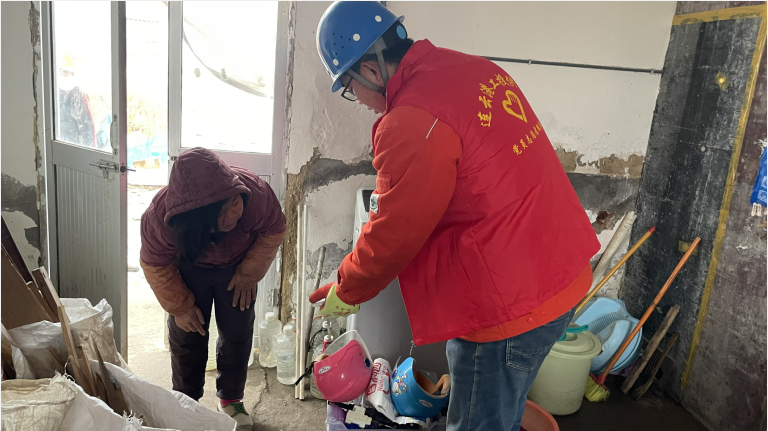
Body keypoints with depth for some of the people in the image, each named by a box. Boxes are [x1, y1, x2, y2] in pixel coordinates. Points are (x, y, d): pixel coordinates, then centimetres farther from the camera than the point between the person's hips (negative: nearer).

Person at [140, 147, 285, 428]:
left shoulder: (257, 194, -39)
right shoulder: (159, 217, -37)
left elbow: (273, 230, -15)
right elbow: (156, 265, -15)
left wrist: (249, 273, -13)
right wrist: (180, 306, -10)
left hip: (236, 267, 1)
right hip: (188, 270, -1)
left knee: (238, 333, 1)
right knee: (187, 334, 0)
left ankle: (230, 398, 25)